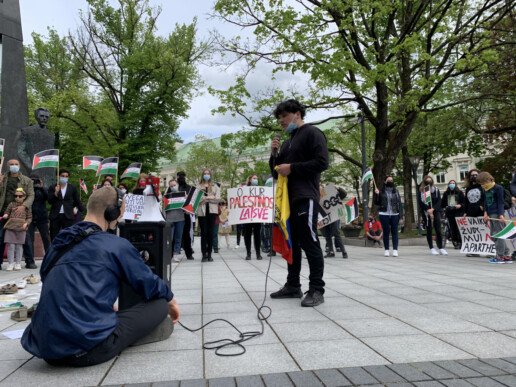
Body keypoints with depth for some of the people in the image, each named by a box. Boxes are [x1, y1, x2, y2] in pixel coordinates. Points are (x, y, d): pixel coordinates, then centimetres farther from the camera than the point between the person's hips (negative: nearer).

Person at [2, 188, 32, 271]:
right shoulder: (11, 204, 8)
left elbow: (29, 217, 5)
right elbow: (7, 213, 9)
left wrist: (26, 223, -10)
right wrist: (5, 216, -13)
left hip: (21, 228, -1)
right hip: (11, 227, 1)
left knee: (19, 246, 5)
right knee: (11, 245, -1)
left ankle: (18, 263, 15)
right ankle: (11, 263, 8)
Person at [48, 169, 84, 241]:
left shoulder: (72, 188, 5)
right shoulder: (52, 188, 5)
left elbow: (77, 201, 10)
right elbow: (50, 201, -2)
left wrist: (80, 210, 5)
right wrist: (56, 193, -15)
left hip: (68, 216, -1)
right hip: (55, 216, 1)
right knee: (53, 237, 8)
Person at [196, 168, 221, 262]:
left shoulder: (215, 186, 13)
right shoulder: (198, 186, 10)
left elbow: (218, 199, 2)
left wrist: (206, 198, -9)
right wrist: (211, 197, -13)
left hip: (212, 211, 1)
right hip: (202, 211, -1)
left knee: (210, 232, 2)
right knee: (203, 233, -2)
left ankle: (209, 254, 8)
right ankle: (204, 255, 1)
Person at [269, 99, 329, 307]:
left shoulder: (312, 133, -2)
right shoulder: (288, 141, 23)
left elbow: (322, 162, -15)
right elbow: (276, 172, 24)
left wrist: (292, 168, -15)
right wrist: (274, 154, 6)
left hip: (305, 198, -9)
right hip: (288, 199, 9)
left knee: (309, 243, -8)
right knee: (291, 242, 11)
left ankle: (317, 290, -2)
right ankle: (293, 286, 20)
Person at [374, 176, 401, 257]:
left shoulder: (396, 191, 9)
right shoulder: (381, 191, 4)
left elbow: (399, 203, 7)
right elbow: (376, 203, 4)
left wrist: (400, 215, 0)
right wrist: (377, 195, -12)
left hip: (394, 214, 1)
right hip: (384, 214, -1)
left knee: (394, 232, 0)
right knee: (386, 232, 3)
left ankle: (395, 250, 1)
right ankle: (386, 250, 9)